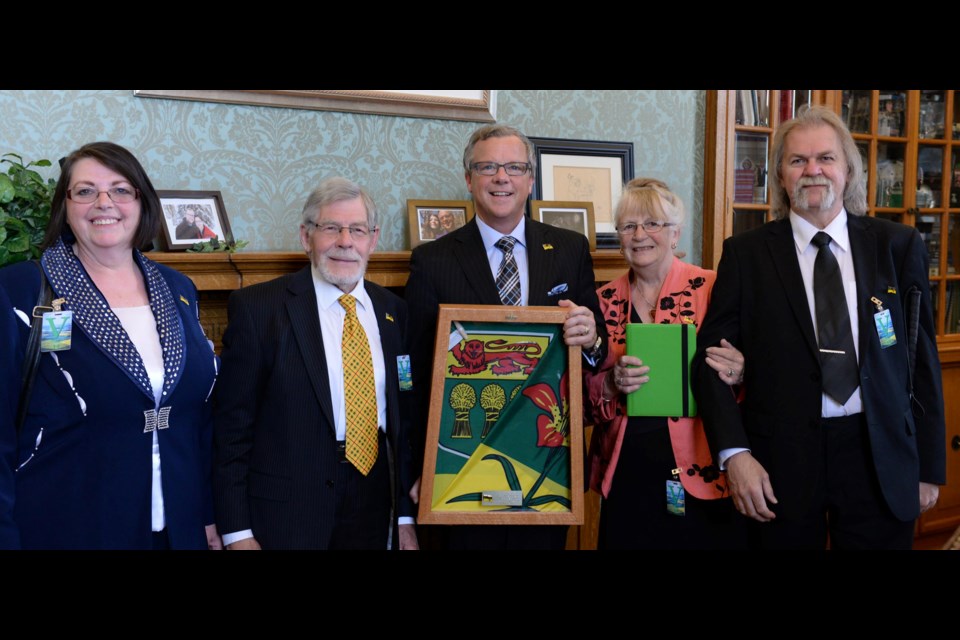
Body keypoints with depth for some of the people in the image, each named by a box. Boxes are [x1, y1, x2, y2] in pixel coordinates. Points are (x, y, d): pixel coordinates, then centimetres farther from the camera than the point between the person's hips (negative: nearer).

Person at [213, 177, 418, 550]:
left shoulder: (393, 311, 5)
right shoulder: (257, 307, -8)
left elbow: (403, 418, 8)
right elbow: (232, 425, -7)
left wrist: (406, 515, 8)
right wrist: (237, 532, -10)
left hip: (373, 510, 4)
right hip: (285, 512, -4)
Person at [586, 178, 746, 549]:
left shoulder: (712, 289, -4)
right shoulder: (604, 301, 5)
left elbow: (738, 368, 2)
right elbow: (584, 393, 7)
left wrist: (736, 375, -19)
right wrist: (610, 383, -13)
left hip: (700, 473, -2)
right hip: (626, 476, 3)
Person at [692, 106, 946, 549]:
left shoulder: (898, 246, 3)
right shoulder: (746, 254, -2)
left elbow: (922, 358, 6)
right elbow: (711, 356, -3)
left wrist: (929, 466, 6)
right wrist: (735, 454, -14)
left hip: (881, 456, 2)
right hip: (781, 458, -1)